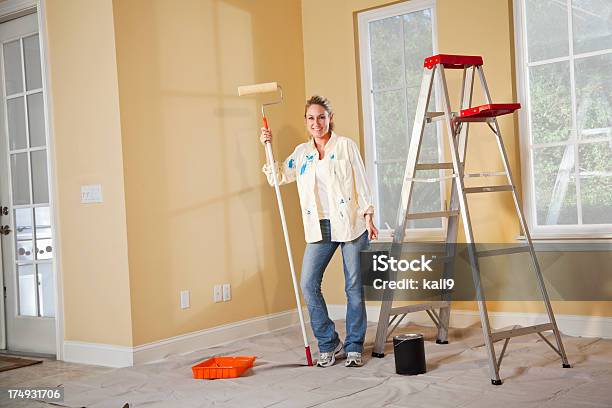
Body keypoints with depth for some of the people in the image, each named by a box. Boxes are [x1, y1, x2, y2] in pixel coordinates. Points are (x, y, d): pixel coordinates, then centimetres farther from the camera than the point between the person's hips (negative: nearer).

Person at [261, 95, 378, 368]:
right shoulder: (302, 152, 12)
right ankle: (329, 345, 8)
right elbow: (278, 178, 13)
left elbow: (361, 183, 0)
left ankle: (354, 348, 15)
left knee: (354, 287, 3)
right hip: (319, 229, 3)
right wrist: (268, 148, 4)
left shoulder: (346, 146, 2)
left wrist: (368, 217, -6)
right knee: (308, 285, -7)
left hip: (350, 225, -3)